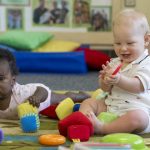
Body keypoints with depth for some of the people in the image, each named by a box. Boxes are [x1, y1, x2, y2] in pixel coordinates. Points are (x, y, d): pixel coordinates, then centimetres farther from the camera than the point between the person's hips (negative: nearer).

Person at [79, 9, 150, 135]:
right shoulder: (115, 63, 16)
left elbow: (138, 86, -20)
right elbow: (106, 89, 13)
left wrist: (119, 80, -36)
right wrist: (105, 80, -12)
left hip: (137, 108, -7)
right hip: (110, 105, 7)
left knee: (137, 117, -38)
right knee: (88, 103, -1)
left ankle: (102, 128, -39)